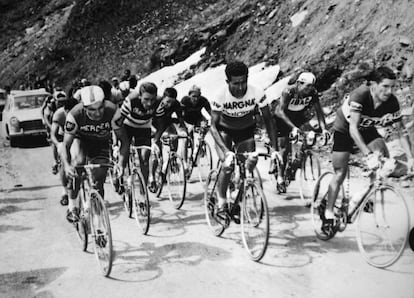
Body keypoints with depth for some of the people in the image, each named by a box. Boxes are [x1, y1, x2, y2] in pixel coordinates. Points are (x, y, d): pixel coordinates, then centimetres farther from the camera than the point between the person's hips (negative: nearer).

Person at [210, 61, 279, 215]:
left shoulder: (257, 94, -28)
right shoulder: (221, 96, -32)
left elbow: (268, 120, -19)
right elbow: (213, 126, -31)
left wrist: (274, 149, -27)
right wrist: (226, 151, -44)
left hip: (246, 131, 2)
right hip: (224, 131, -2)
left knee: (249, 166, -7)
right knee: (228, 165, -23)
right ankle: (221, 202, -2)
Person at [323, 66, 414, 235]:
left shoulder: (392, 102, -23)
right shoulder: (360, 95, -36)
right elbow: (353, 128, -43)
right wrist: (368, 155, -51)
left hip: (367, 129, 4)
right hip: (344, 129, -4)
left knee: (384, 156, -23)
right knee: (340, 174, -5)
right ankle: (328, 215, 9)